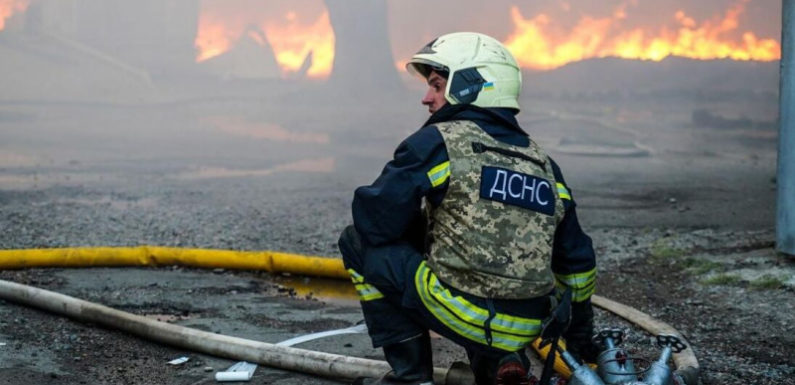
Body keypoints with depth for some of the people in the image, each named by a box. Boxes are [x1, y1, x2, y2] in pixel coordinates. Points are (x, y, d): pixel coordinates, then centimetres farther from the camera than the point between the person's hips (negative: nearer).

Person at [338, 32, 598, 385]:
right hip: (525, 330, 7)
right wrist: (580, 338, 31)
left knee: (358, 243, 10)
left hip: (463, 314, -7)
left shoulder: (437, 142, -5)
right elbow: (577, 261, 20)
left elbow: (372, 220, -6)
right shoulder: (544, 164, 14)